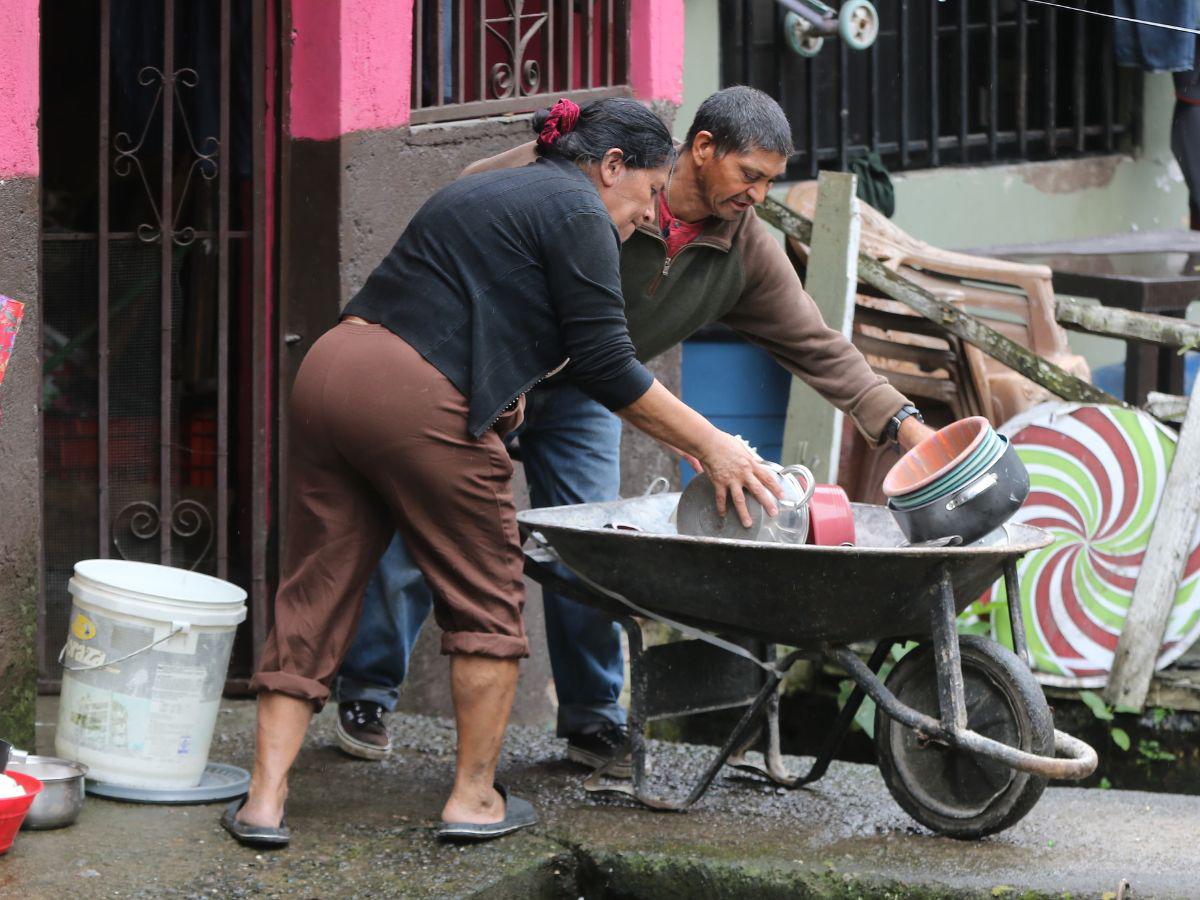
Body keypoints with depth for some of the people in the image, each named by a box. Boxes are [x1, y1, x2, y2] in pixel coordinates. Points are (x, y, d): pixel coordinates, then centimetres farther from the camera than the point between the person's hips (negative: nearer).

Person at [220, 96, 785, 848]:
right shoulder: (578, 214, 0)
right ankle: (475, 798, 13)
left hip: (330, 365, 8)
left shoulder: (490, 191, 27)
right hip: (416, 400, -8)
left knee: (316, 592, 9)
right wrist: (711, 446, -1)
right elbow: (607, 367, -5)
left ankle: (265, 799, 5)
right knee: (486, 599, 7)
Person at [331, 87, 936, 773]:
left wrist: (903, 421, -22)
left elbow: (817, 346, -10)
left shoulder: (748, 252, -14)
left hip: (583, 394, 4)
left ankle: (593, 722, 13)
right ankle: (367, 695, 14)